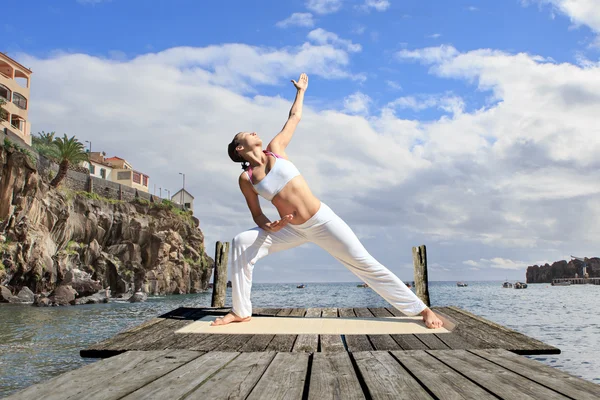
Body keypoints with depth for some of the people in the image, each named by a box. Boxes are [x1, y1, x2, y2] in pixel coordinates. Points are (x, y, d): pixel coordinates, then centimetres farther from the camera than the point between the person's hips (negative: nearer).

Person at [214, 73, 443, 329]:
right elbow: (257, 214, 5)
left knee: (366, 265, -2)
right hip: (294, 230, 1)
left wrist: (300, 90, 24)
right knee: (241, 243, -14)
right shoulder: (246, 179, 1)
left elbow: (295, 118, 14)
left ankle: (421, 309, 5)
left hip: (322, 221, -1)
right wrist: (268, 226, -16)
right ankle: (241, 312, -5)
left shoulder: (275, 148, 2)